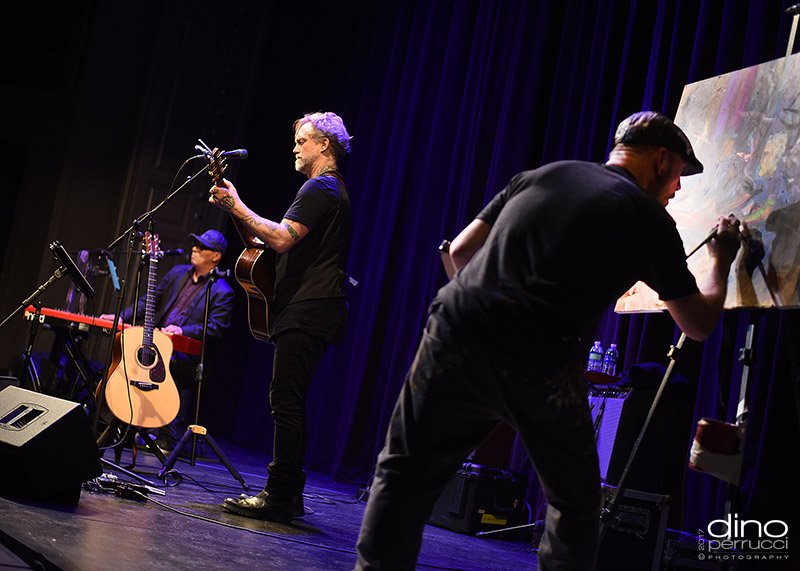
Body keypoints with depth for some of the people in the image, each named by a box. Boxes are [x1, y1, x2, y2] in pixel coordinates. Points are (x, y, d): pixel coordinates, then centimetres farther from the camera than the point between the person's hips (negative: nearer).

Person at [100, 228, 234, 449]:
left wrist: (183, 330, -21)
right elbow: (151, 300, 18)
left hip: (187, 352, -6)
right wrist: (123, 317, 6)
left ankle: (166, 439, -20)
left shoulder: (222, 292, -2)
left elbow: (215, 329, -10)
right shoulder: (177, 273, 18)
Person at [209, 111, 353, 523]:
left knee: (286, 401, -11)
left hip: (307, 312, -11)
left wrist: (237, 207, -16)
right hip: (311, 308, 11)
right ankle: (288, 495, 14)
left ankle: (279, 496, -10)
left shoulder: (320, 187, -9)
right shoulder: (334, 189, 24)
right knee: (290, 403, 11)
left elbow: (282, 238, -21)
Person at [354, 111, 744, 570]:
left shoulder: (542, 175, 19)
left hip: (457, 331, 3)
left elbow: (459, 252, 20)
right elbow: (699, 324, 18)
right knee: (576, 503, 17)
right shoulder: (651, 221, 9)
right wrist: (722, 260, 34)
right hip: (539, 369, -3)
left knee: (405, 473, 15)